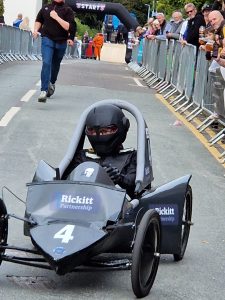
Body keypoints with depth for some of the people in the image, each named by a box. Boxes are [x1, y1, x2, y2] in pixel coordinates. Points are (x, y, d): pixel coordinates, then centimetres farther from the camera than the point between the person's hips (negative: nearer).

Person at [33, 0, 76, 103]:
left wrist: (56, 17, -19)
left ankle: (52, 83, 46)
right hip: (47, 39, 0)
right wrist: (36, 30, 3)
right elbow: (39, 20, 21)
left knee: (55, 65, 18)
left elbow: (69, 27, -15)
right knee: (46, 63, -17)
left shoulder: (67, 10, -4)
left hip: (61, 42, 0)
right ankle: (44, 90, -22)